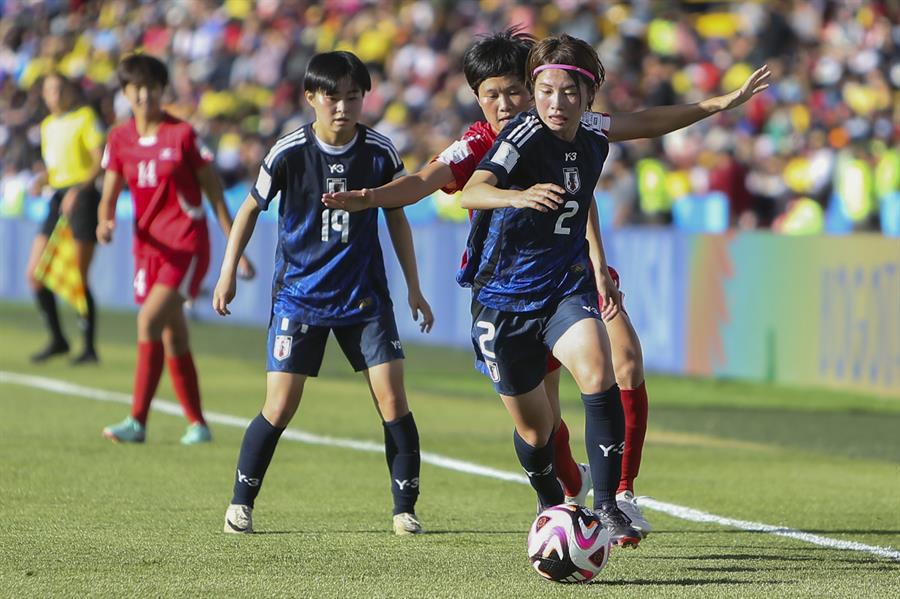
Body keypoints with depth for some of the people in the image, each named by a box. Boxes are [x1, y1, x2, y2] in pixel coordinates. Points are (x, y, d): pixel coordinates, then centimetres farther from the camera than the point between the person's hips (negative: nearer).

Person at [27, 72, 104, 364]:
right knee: (34, 274, 2)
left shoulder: (85, 117, -4)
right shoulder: (48, 125, 16)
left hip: (83, 197, -7)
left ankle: (89, 347, 1)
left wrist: (80, 189, -24)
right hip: (58, 200, 7)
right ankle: (57, 340, 15)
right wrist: (43, 179, 2)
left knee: (77, 279, -9)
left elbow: (100, 160, -11)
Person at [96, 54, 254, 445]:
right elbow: (109, 196, 8)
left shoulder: (182, 134, -6)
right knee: (173, 338, 8)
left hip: (186, 244, -5)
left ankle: (137, 420, -20)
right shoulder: (120, 139, 6)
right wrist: (105, 222, -16)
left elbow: (214, 192, -2)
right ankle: (197, 424, 19)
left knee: (150, 319, -21)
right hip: (148, 247, 5)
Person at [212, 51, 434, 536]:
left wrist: (414, 288, 11)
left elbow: (396, 218, 10)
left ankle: (405, 510, 3)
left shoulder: (380, 152, -4)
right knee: (279, 409, -7)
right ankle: (241, 502, 10)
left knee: (392, 399, -9)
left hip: (364, 296, 2)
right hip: (298, 294, -2)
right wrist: (228, 273, 5)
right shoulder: (289, 152, -10)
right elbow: (250, 208, 5)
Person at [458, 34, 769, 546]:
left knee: (597, 369, -28)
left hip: (566, 286, 3)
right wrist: (519, 197, -58)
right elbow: (471, 193, -37)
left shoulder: (593, 134, -3)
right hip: (504, 297, -3)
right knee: (534, 428, 8)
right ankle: (553, 508, 40)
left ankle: (608, 504, -25)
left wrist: (722, 103, 22)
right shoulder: (524, 136, -20)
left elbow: (643, 124, 20)